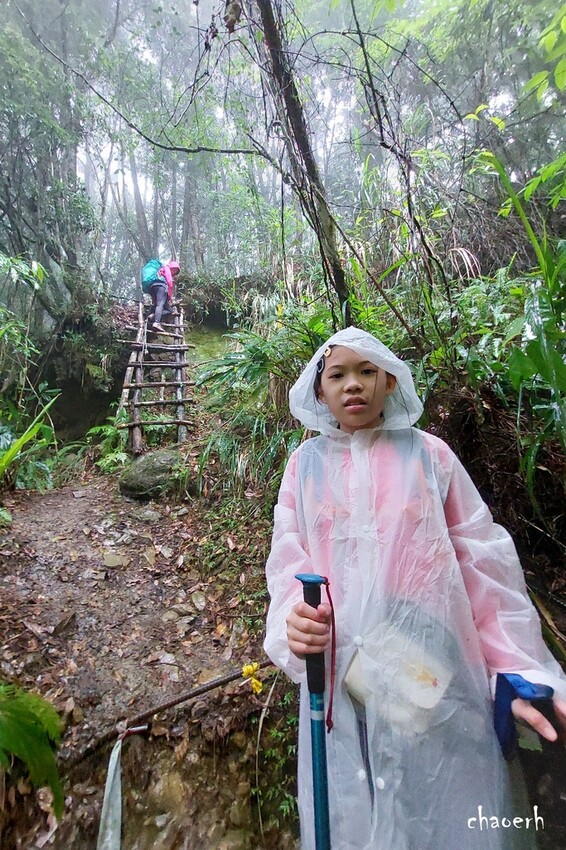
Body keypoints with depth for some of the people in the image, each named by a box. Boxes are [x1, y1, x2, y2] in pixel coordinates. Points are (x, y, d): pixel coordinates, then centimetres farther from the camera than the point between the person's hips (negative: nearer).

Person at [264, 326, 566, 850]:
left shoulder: (428, 454, -3)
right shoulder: (306, 463, 1)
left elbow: (482, 562, -2)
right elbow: (288, 559, 0)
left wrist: (519, 672, -5)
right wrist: (295, 623, -17)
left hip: (434, 670, -1)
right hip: (342, 674, 2)